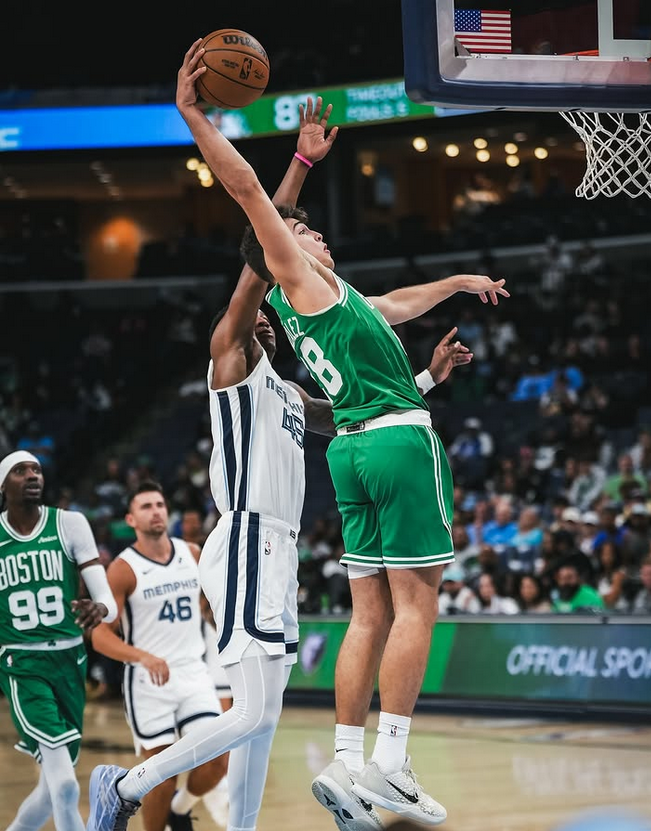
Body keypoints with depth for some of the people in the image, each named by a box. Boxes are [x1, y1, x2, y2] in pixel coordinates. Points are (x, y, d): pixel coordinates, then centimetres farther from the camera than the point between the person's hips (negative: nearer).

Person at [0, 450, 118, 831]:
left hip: (69, 659, 3)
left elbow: (109, 600, -8)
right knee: (65, 785, -19)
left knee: (57, 784, 12)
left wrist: (100, 608, -29)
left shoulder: (70, 524, -1)